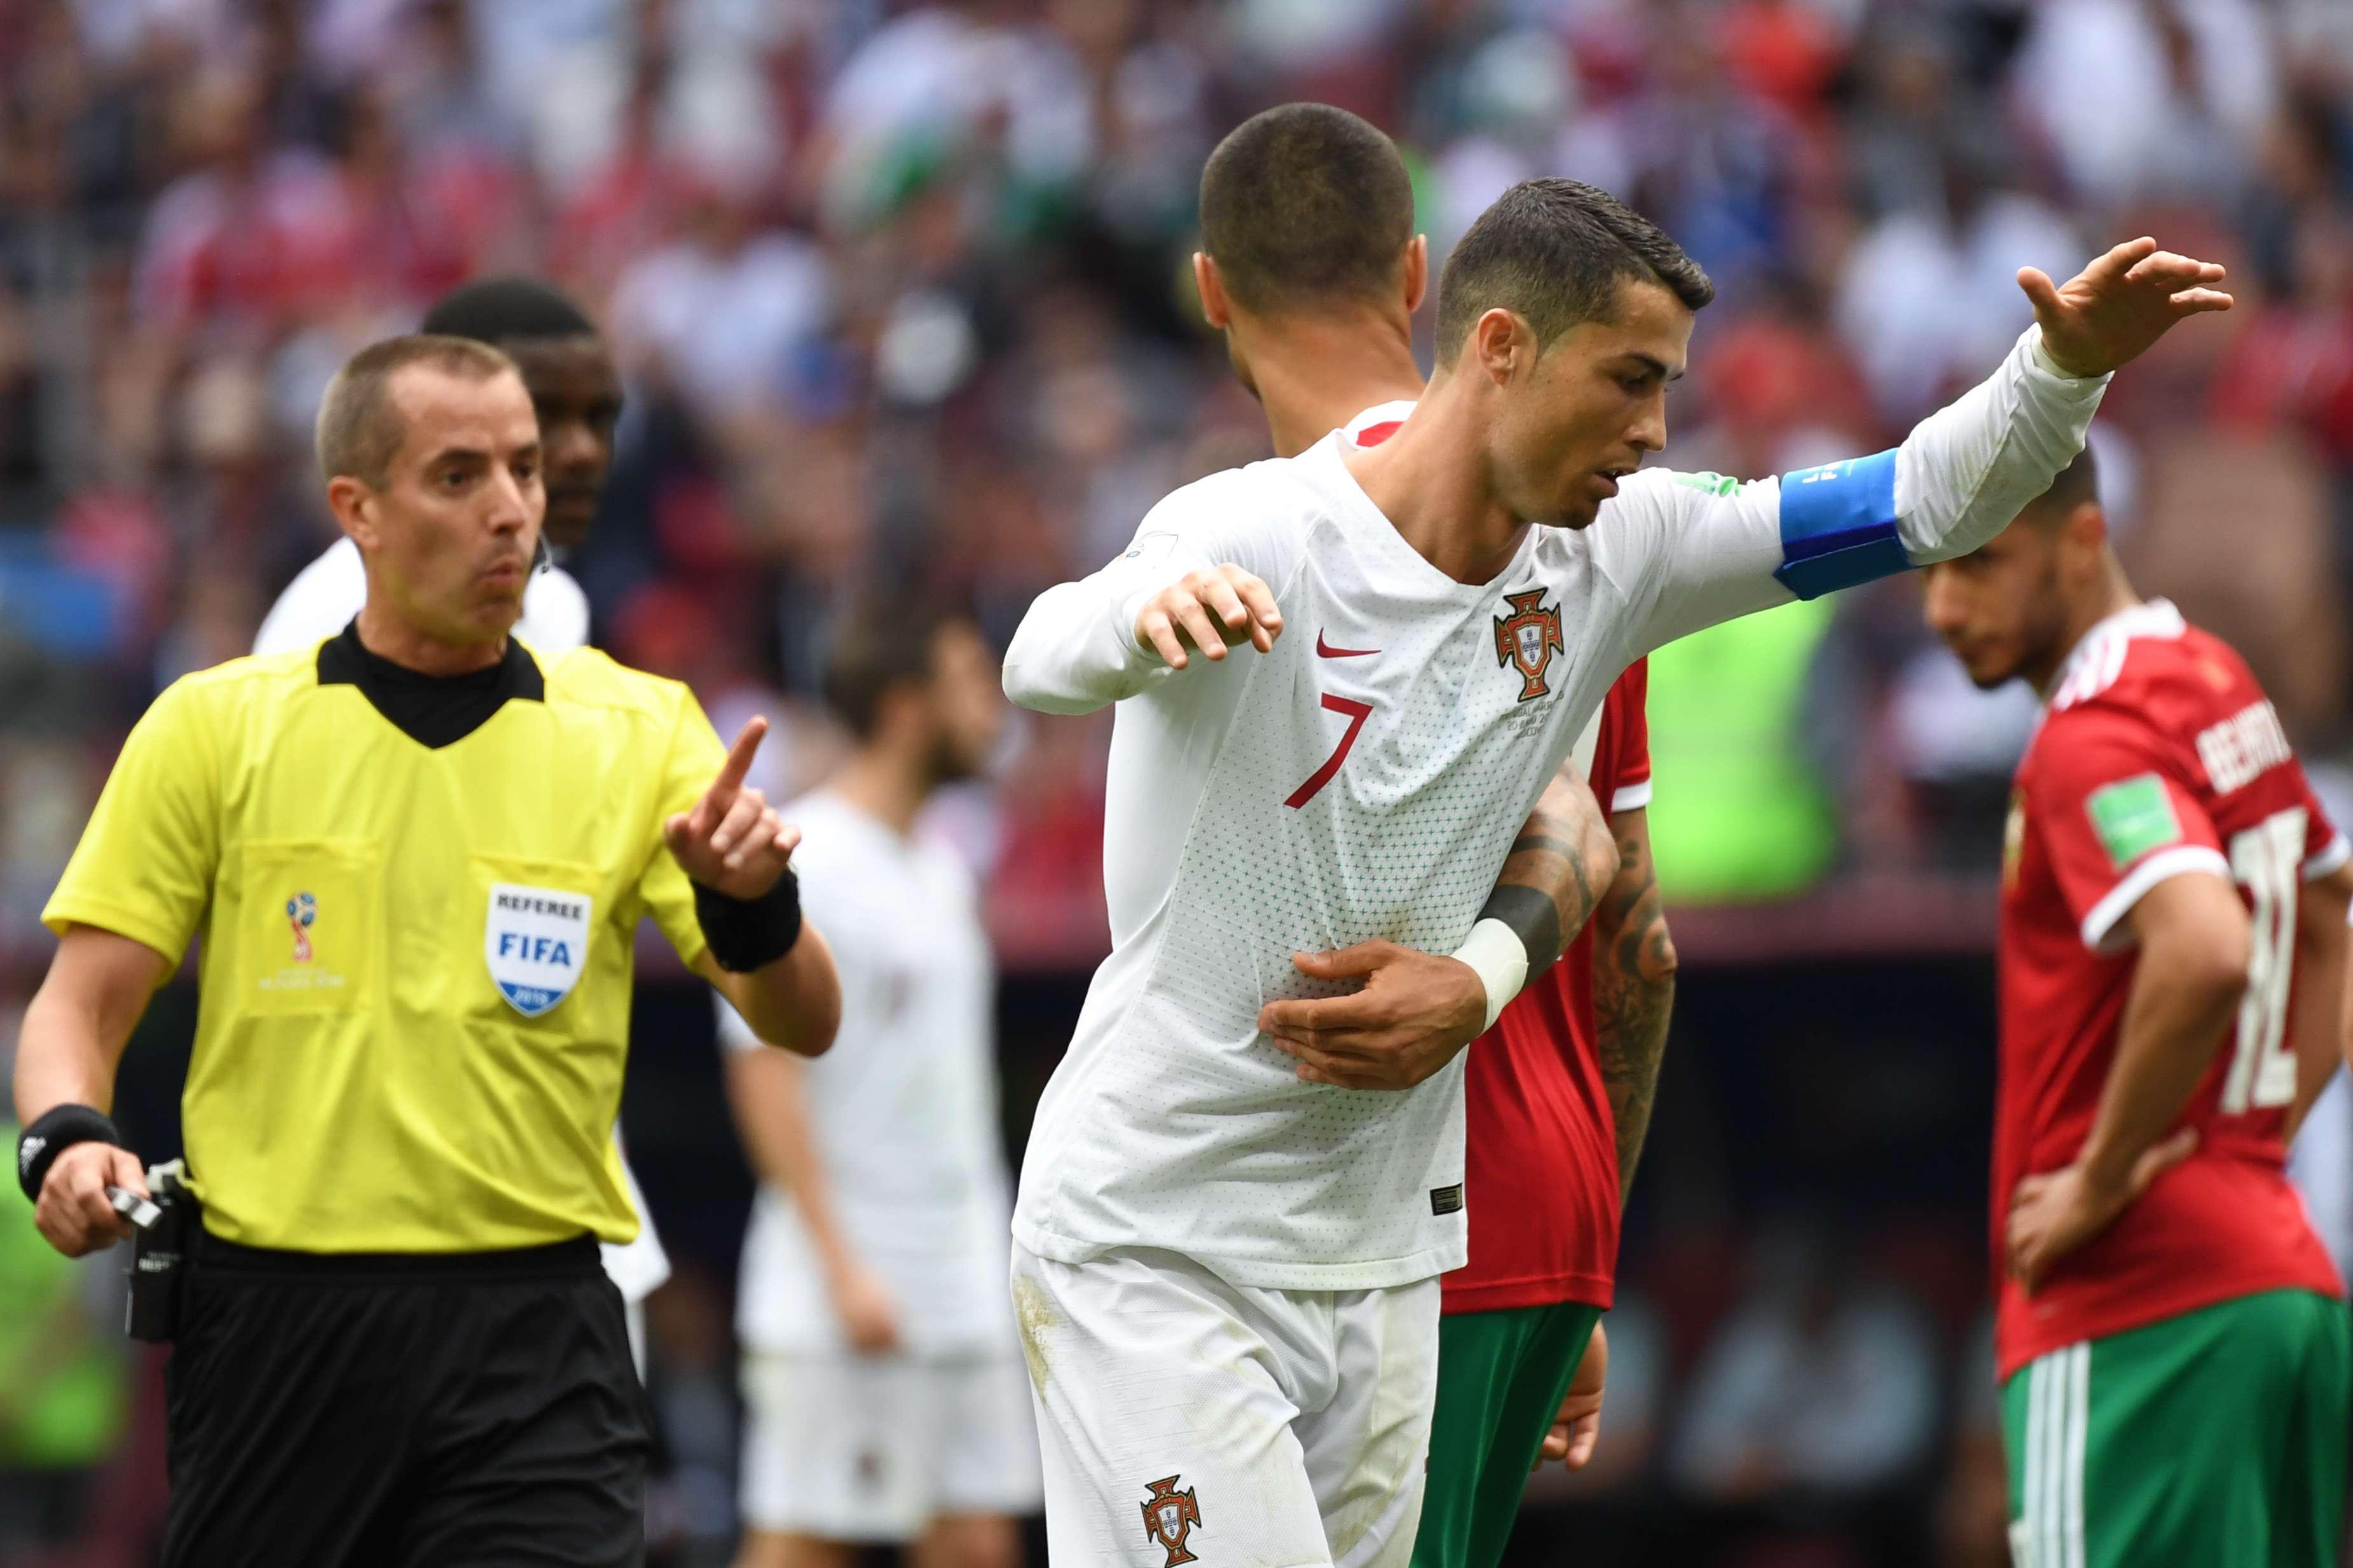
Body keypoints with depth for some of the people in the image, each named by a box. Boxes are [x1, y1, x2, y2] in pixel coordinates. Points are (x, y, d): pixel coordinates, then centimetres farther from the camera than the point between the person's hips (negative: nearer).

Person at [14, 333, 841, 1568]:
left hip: (530, 1335, 0)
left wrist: (752, 906, -21)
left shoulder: (638, 732, 5)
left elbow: (802, 1025, 1)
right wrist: (66, 1139, -16)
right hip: (273, 1321, 0)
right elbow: (80, 1006, 5)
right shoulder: (213, 727, 4)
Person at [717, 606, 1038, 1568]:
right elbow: (765, 1072, -16)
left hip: (963, 1296, 8)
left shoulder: (942, 868, 15)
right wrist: (842, 1266, -21)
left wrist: (990, 1261, 18)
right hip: (839, 1303, -8)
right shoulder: (804, 864, -11)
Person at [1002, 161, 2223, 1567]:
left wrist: (2068, 366, -14)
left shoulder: (1610, 557, 3)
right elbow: (1044, 662, -36)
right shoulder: (1262, 539, -17)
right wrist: (1150, 612, -60)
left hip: (1380, 1260, 7)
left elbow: (1923, 505, 5)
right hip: (1149, 1236, -7)